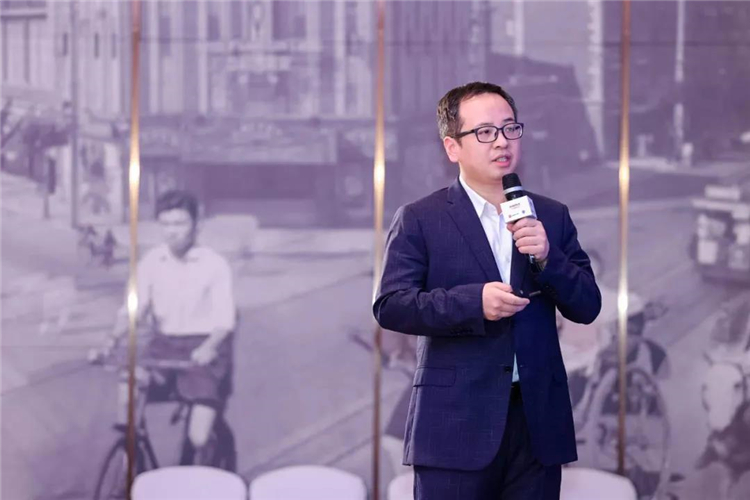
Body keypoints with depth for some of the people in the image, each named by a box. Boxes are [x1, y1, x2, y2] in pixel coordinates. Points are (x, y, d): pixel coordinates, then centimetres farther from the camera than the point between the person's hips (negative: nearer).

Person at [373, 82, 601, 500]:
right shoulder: (419, 221, 2)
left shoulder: (552, 217, 13)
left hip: (537, 423, 4)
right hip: (457, 425, -3)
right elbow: (390, 306, -8)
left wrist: (547, 258, -10)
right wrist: (473, 302, -20)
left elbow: (587, 307, 8)